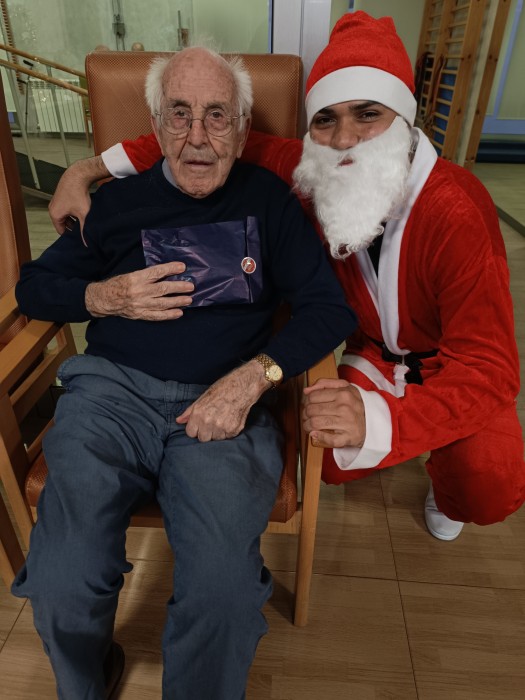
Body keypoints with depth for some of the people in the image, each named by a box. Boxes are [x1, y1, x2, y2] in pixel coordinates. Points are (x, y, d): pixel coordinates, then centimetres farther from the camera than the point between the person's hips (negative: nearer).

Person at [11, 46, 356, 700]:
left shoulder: (267, 198, 11)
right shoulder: (119, 199, 16)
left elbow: (329, 309, 3)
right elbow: (33, 286, 21)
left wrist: (250, 378, -13)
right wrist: (106, 297, -1)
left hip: (223, 403, -1)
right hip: (112, 389, 2)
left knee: (223, 594, -25)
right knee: (60, 585, -19)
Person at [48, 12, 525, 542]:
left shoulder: (458, 213, -33)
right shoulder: (318, 175, -20)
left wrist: (380, 420, -53)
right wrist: (89, 170, -14)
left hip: (450, 366, -3)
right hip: (373, 352, 4)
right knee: (329, 459, -18)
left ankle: (447, 495, 15)